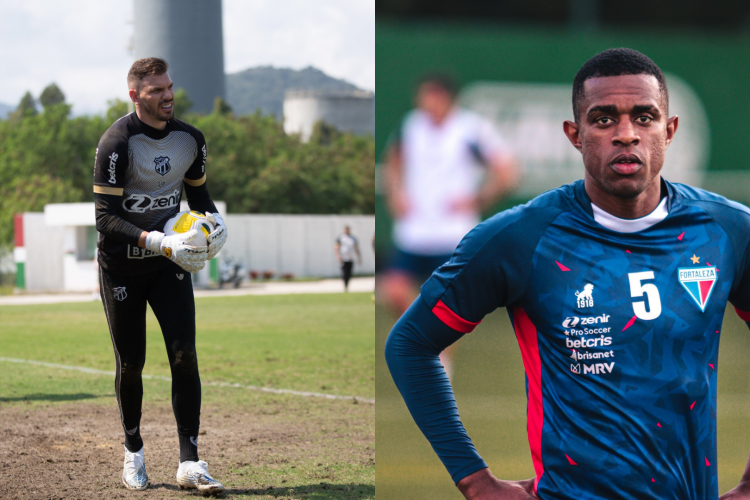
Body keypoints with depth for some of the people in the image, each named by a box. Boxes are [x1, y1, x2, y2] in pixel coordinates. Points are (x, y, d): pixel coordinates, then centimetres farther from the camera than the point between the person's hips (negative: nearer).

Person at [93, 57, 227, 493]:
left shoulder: (190, 139, 0)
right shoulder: (117, 142, -18)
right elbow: (106, 218, -22)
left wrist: (215, 221, -7)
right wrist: (159, 242, -33)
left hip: (170, 262, 4)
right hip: (122, 265, -4)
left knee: (184, 355, -9)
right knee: (131, 363, 3)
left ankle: (190, 462, -8)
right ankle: (133, 453, 24)